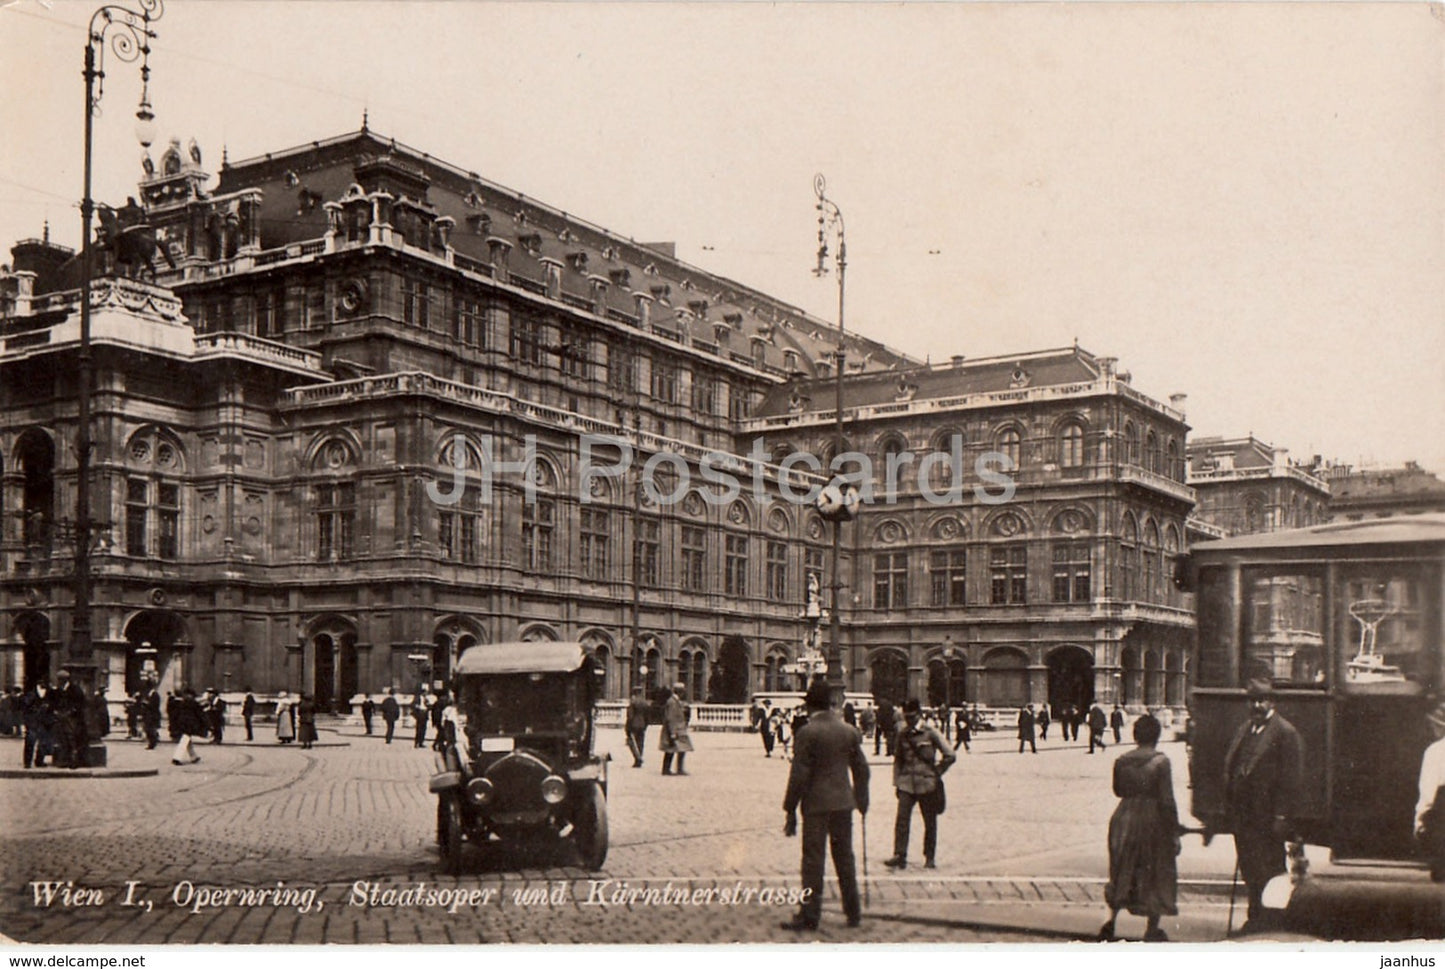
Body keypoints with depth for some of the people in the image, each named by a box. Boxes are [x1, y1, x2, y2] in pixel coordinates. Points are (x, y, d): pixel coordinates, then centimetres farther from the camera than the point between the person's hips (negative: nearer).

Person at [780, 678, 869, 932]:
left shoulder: (807, 734, -12)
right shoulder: (849, 731, 4)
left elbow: (799, 775, -12)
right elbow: (861, 769, 10)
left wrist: (790, 811, -6)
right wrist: (862, 801, 20)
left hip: (816, 804, -5)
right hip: (843, 802, 5)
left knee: (813, 860, 0)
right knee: (844, 857, 13)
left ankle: (809, 916, 3)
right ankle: (853, 913, 19)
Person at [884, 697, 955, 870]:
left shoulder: (930, 733, -4)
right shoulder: (902, 734, 6)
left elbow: (949, 756, -1)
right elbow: (898, 759, 14)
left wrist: (937, 772, 0)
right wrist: (896, 782, 9)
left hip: (927, 784, -2)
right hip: (906, 783, 2)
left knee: (930, 822, 7)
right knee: (901, 819, -9)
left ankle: (930, 857, 18)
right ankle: (899, 856, -7)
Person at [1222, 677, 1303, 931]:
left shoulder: (1285, 732, -10)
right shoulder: (1243, 730, 13)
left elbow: (1289, 779, -13)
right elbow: (1230, 768, 15)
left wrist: (1281, 817, -17)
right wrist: (1230, 809, 10)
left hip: (1268, 818, -7)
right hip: (1243, 817, 7)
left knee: (1269, 874, 1)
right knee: (1250, 872, 13)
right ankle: (1256, 917, 24)